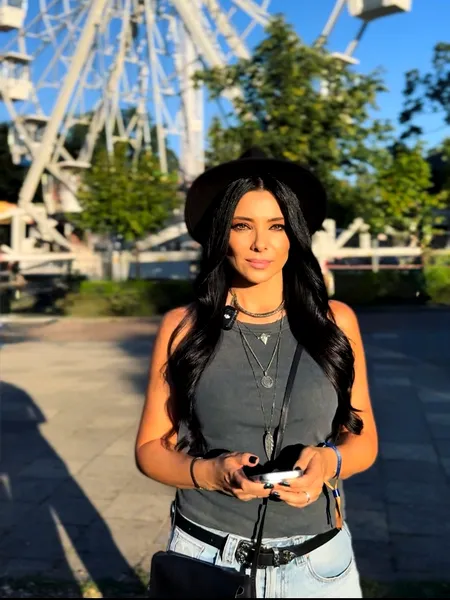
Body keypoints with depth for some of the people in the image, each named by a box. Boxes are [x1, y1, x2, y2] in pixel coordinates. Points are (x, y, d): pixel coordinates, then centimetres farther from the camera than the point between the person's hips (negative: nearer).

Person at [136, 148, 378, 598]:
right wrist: (209, 473, -20)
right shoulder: (183, 327, -7)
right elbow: (151, 448, -2)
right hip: (207, 559, -1)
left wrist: (328, 461, -18)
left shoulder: (336, 322, -4)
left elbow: (363, 438, 3)